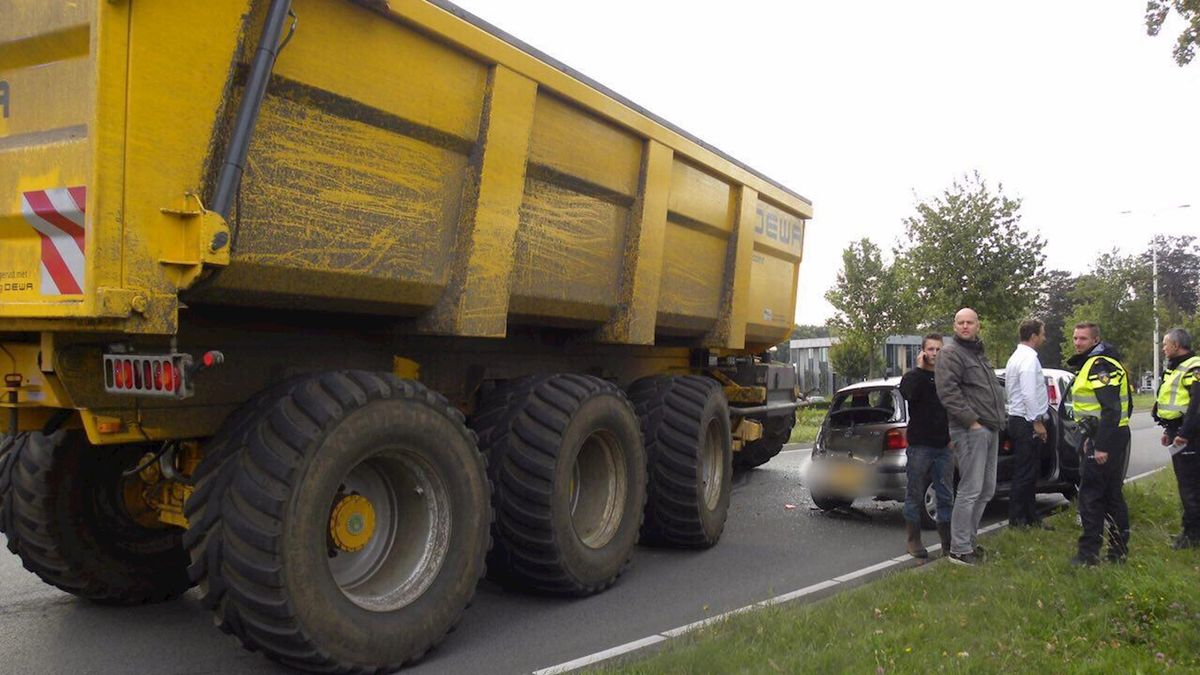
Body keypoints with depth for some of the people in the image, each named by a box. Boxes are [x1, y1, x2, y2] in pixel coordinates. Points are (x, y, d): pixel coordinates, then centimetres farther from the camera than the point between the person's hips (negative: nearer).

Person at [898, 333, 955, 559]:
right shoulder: (913, 376, 1)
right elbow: (910, 393, -22)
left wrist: (953, 436, 6)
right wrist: (920, 368, -15)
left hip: (943, 447, 4)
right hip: (919, 446, -4)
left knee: (946, 497, 6)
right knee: (915, 496, 3)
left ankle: (948, 544, 13)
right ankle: (914, 542, 13)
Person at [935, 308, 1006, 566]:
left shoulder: (978, 352, 21)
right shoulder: (951, 353, -9)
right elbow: (948, 391, -20)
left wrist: (997, 420, 17)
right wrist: (971, 421, -20)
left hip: (990, 429, 10)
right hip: (971, 429, -10)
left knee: (986, 490, 14)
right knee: (970, 491, -10)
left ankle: (968, 541, 24)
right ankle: (959, 550, -4)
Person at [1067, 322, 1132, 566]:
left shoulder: (1099, 365, -16)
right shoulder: (1092, 363, 17)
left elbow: (1111, 409, -23)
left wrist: (1101, 446, -25)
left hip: (1105, 438, -11)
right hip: (1109, 436, 11)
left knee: (1091, 494, -7)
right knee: (1112, 493, 15)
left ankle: (1089, 552, -3)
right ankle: (1119, 550, 22)